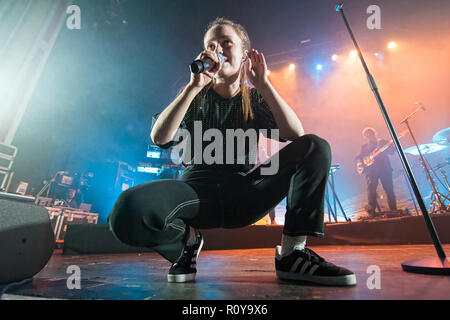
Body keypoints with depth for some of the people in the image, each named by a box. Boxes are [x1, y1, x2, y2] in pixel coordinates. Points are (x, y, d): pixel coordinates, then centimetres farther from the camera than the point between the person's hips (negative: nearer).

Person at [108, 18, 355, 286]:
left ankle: (292, 253, -14)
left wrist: (263, 84, -10)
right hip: (199, 189, -1)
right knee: (130, 210, -32)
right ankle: (188, 238, 0)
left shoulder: (256, 99, 9)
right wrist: (194, 85, -18)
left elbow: (296, 135, -10)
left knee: (316, 147, -15)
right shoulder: (196, 98, 7)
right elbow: (160, 137, -12)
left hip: (244, 195, 2)